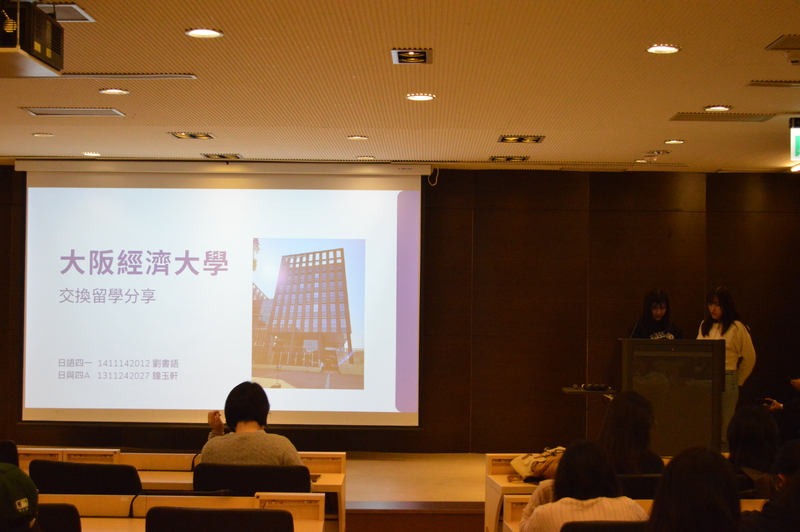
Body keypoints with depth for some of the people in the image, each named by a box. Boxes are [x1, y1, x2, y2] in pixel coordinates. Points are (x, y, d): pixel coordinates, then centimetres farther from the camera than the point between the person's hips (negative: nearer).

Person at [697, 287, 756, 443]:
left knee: (724, 429, -5)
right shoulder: (705, 325, 14)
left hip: (726, 381, -5)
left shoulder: (737, 327, -4)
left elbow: (749, 358, 2)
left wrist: (737, 380, 9)